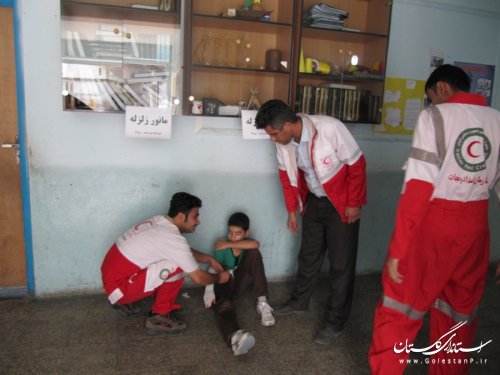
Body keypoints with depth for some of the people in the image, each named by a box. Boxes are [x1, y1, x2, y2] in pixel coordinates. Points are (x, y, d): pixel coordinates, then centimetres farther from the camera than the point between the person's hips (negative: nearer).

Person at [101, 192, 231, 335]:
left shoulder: (160, 221, 4)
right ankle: (158, 317, -1)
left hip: (112, 275, 9)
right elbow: (199, 278, -15)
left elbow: (186, 252, 21)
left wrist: (209, 259, 13)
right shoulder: (173, 238, -23)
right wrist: (219, 278, 3)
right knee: (177, 267, -20)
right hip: (118, 286, -9)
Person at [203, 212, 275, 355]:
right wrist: (209, 290, -40)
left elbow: (256, 244, -34)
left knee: (254, 252, -23)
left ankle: (262, 303, -23)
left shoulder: (246, 245, -9)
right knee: (224, 307, -39)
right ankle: (235, 337, -73)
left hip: (238, 282, 2)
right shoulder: (222, 248, -13)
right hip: (222, 285, -2)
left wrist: (229, 245, -31)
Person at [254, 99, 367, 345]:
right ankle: (300, 302, 36)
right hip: (314, 201, 5)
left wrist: (353, 203, -15)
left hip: (342, 202, -5)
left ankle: (335, 322, 13)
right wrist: (292, 209, 7)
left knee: (341, 262, 0)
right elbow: (287, 175, 4)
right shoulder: (284, 141, -12)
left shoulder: (330, 128, -29)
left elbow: (357, 164, -19)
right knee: (309, 254, 17)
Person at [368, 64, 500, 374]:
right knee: (461, 311, 20)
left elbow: (418, 186, -16)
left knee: (400, 305, 8)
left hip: (434, 221, -5)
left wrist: (398, 249, -15)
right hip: (475, 225, 6)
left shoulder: (435, 116, -7)